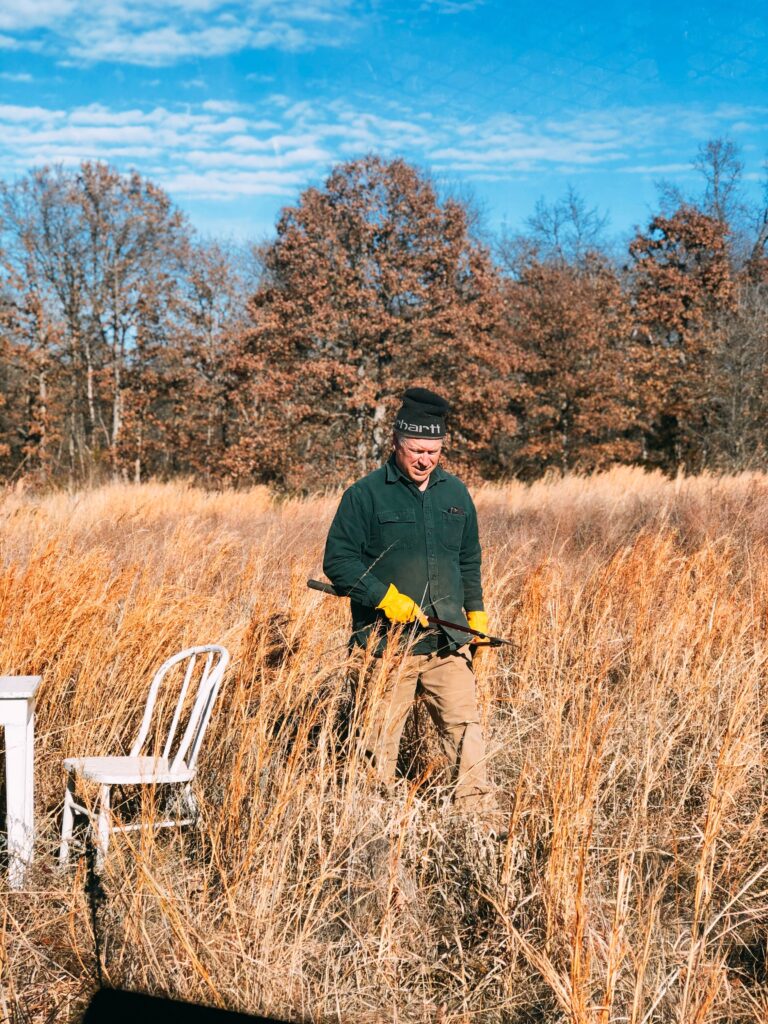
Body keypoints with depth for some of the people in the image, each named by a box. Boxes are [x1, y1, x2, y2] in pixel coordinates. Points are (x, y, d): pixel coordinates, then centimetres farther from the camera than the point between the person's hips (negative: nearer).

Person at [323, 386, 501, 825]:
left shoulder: (456, 493, 12)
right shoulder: (366, 494, -5)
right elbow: (338, 561, -7)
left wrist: (476, 611, 13)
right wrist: (385, 597, -17)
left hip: (448, 644, 4)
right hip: (387, 643, -4)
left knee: (466, 726, 2)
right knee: (381, 738, 4)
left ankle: (479, 811, 10)